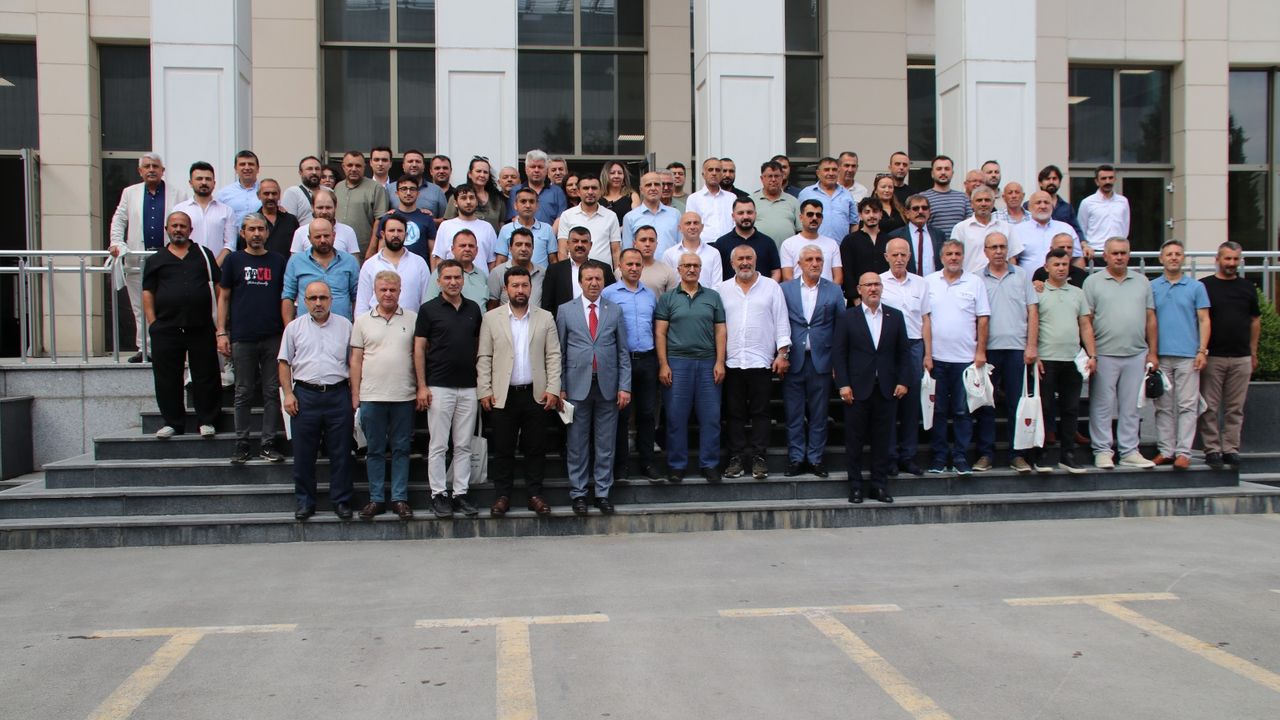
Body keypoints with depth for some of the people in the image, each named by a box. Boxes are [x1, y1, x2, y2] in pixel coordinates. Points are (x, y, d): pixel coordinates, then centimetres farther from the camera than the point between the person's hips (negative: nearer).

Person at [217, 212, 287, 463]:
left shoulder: (279, 261, 8)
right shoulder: (234, 260, 6)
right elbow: (223, 297, 7)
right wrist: (221, 332, 0)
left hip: (273, 338, 1)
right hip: (242, 338, -1)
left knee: (273, 393, 4)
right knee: (243, 393, 6)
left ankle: (268, 443, 12)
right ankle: (242, 444, 13)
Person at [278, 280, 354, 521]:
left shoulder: (345, 326, 8)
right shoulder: (294, 327, 8)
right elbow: (284, 363, 8)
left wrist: (355, 395, 2)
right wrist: (288, 394, -2)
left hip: (338, 394, 0)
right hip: (305, 395, 0)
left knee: (341, 453, 3)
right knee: (304, 454, 5)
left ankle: (341, 501, 13)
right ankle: (305, 502, 16)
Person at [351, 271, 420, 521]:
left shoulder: (412, 319, 5)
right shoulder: (363, 321, 7)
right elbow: (356, 360, 7)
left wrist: (421, 390, 0)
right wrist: (355, 394, 2)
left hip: (404, 396, 0)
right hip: (371, 396, 1)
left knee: (401, 449, 5)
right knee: (375, 450, 7)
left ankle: (399, 499, 12)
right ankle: (376, 499, 14)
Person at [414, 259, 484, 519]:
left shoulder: (473, 309, 9)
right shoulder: (429, 309, -2)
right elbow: (419, 349, -2)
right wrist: (422, 386, -9)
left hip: (469, 388, 4)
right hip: (439, 387, -3)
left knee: (464, 445, 7)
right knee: (438, 446, 1)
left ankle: (461, 493, 14)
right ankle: (439, 494, 9)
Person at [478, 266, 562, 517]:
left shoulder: (545, 318, 6)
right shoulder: (491, 318, 4)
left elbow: (553, 356, 3)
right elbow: (483, 358, 3)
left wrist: (553, 389, -5)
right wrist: (484, 391, -4)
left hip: (536, 394, 1)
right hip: (503, 395, -1)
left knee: (535, 448, 5)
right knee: (503, 449, 4)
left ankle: (535, 494, 15)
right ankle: (502, 495, 14)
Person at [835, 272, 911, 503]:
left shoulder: (895, 317, 9)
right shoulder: (848, 318, 3)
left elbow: (902, 352, 9)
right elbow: (838, 352, -1)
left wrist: (902, 381, 0)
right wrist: (843, 384, -9)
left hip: (887, 389, 2)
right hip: (857, 389, -2)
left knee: (882, 439, 6)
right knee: (854, 439, 3)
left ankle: (879, 484, 14)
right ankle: (856, 485, 11)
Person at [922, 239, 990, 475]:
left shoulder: (975, 282, 3)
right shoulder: (929, 282, 4)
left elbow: (983, 319, 3)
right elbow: (925, 319, 2)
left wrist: (981, 352, -4)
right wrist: (927, 354, -3)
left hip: (966, 358, 0)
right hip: (937, 358, 1)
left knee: (963, 411, 3)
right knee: (938, 410, 6)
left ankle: (960, 457, 11)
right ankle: (940, 456, 14)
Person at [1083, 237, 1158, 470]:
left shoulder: (1142, 282, 12)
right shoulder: (1093, 282, 1)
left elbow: (1150, 318, 12)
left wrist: (1153, 352, 6)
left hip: (1137, 354, 3)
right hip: (1104, 354, -3)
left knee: (1131, 406, 8)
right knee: (1102, 406, 1)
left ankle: (1129, 452, 15)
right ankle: (1102, 451, 8)